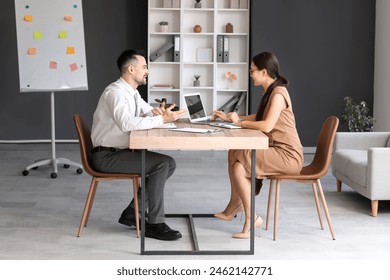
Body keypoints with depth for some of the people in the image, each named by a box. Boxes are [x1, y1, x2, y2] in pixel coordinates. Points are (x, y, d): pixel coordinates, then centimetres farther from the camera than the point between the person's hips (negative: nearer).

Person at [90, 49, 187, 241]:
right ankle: (154, 224, -12)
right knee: (161, 164, -21)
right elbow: (126, 123, -36)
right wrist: (162, 119, -34)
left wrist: (158, 112, -10)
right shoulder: (115, 92, -20)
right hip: (107, 156, -10)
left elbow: (148, 113, 15)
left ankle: (133, 212, 7)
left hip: (121, 152, 10)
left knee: (169, 164, 2)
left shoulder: (132, 92, 11)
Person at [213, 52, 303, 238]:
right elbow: (258, 118, 24)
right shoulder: (271, 91, 13)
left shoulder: (278, 93, -17)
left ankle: (251, 218, -10)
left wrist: (240, 122, -13)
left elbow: (266, 125, -27)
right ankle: (235, 206, 17)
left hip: (287, 155, -10)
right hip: (276, 149, 10)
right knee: (234, 153, 9)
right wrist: (229, 118, 20)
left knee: (238, 165, -18)